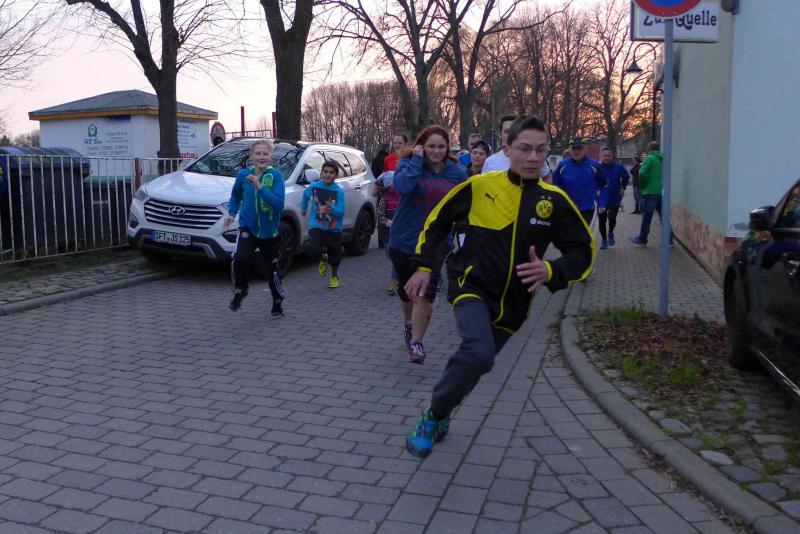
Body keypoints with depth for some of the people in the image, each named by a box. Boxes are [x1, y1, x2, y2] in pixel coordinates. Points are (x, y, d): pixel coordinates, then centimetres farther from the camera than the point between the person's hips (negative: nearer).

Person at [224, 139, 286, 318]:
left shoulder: (276, 176, -13)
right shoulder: (243, 174, -3)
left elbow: (279, 204, -23)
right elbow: (235, 196, 16)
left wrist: (260, 188, -30)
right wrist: (232, 213, 1)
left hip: (269, 230, -1)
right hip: (248, 227, 1)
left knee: (272, 269, 8)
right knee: (239, 259, -23)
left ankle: (278, 304, 28)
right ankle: (240, 290, 3)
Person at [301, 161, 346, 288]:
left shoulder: (339, 191, -12)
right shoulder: (314, 187, -5)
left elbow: (341, 213, -17)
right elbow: (305, 196, 19)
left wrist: (332, 208, -35)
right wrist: (303, 208, 27)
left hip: (334, 229, 0)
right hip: (317, 227, 1)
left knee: (335, 256, 11)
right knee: (314, 251, -20)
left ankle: (334, 277, 40)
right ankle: (322, 259, 17)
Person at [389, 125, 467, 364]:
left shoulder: (457, 173, 1)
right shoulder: (409, 164, -5)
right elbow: (402, 186, -27)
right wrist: (416, 160, -21)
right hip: (404, 239, 1)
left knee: (426, 291, -17)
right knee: (406, 288, 18)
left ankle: (416, 342, -10)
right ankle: (410, 324, 46)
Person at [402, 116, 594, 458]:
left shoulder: (554, 200, -5)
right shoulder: (479, 186, -8)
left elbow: (583, 253, 0)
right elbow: (437, 221, 6)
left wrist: (550, 271, -19)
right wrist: (424, 266, 1)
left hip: (512, 304, 4)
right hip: (471, 287, -3)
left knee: (473, 363, 16)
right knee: (478, 354, -30)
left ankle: (440, 416, 44)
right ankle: (433, 416, -7)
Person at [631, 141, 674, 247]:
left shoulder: (649, 158, -7)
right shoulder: (663, 159, 12)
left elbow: (642, 173, -18)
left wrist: (643, 186, -5)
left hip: (650, 192, -5)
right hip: (662, 192, 5)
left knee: (647, 217, 4)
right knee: (664, 217, 9)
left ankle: (642, 239, 14)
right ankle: (669, 239, 9)